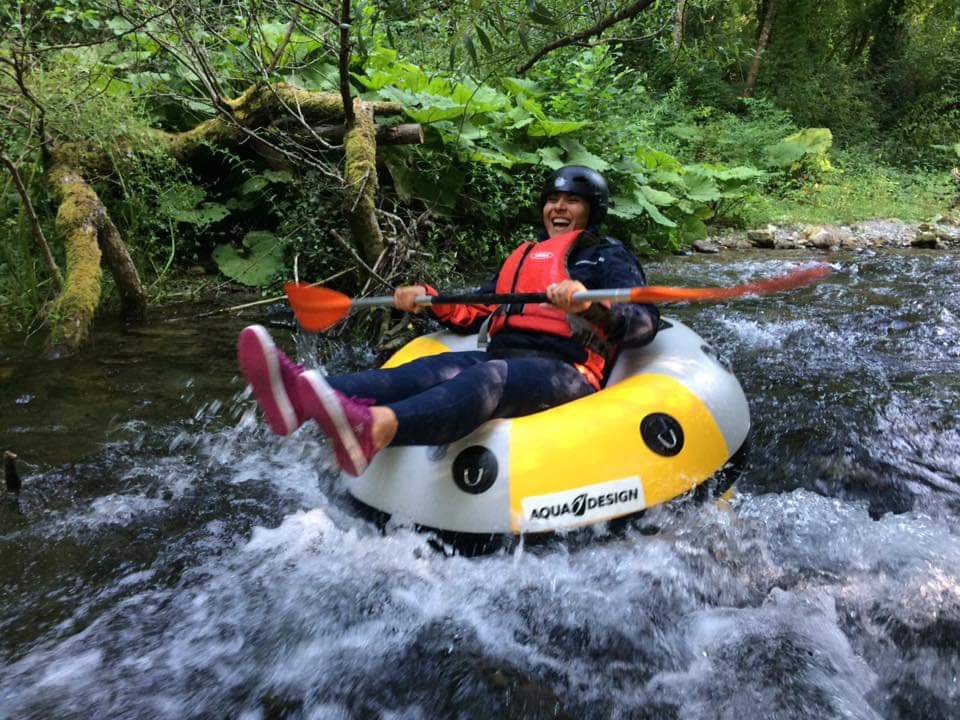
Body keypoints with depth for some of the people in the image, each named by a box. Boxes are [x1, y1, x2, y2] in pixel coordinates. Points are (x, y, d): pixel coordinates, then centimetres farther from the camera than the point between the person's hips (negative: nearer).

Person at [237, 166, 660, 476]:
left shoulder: (610, 257, 13)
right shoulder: (523, 255, 32)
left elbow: (644, 325, -6)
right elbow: (474, 316, 32)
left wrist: (589, 305, -25)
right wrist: (427, 299, 14)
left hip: (565, 374, -5)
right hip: (502, 357, 6)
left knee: (489, 378, -39)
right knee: (429, 371, -26)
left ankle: (374, 430, -70)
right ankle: (300, 398, -53)